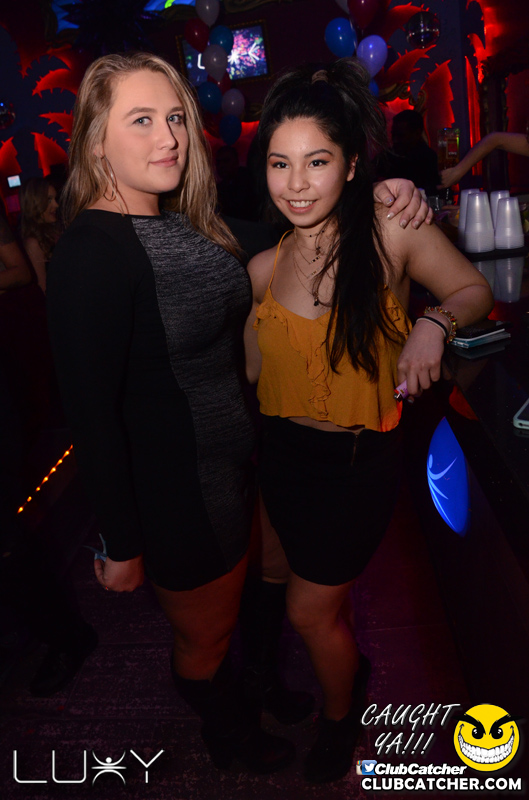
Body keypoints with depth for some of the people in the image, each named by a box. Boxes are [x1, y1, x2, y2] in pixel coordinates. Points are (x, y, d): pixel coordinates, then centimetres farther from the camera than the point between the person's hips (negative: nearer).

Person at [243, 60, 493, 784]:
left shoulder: (391, 229, -16)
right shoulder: (264, 268, -5)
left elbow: (475, 291, -4)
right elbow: (254, 368, 5)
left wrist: (434, 323, -22)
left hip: (361, 460, -4)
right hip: (284, 454, 5)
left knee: (310, 610, 9)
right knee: (326, 598, 25)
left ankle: (340, 715, 44)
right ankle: (351, 667, 61)